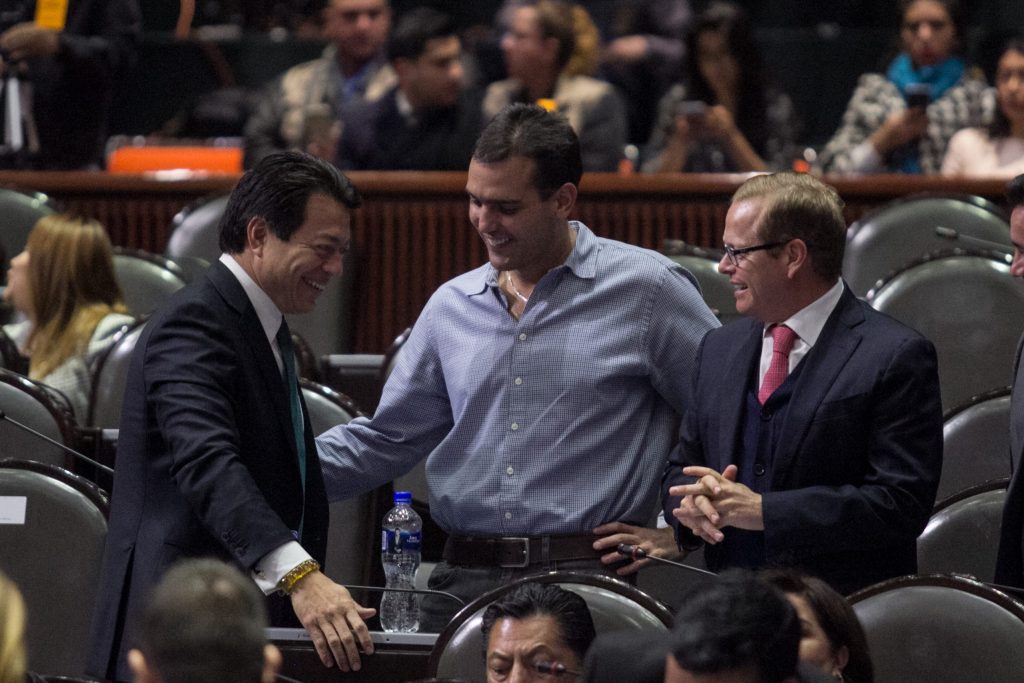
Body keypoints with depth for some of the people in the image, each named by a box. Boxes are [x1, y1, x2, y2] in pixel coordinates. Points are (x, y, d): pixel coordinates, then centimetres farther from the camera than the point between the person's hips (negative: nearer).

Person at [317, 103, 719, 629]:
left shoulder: (645, 288, 2)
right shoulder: (452, 305, 16)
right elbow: (387, 438, 19)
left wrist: (679, 532, 2)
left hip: (586, 580, -4)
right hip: (463, 580, 4)